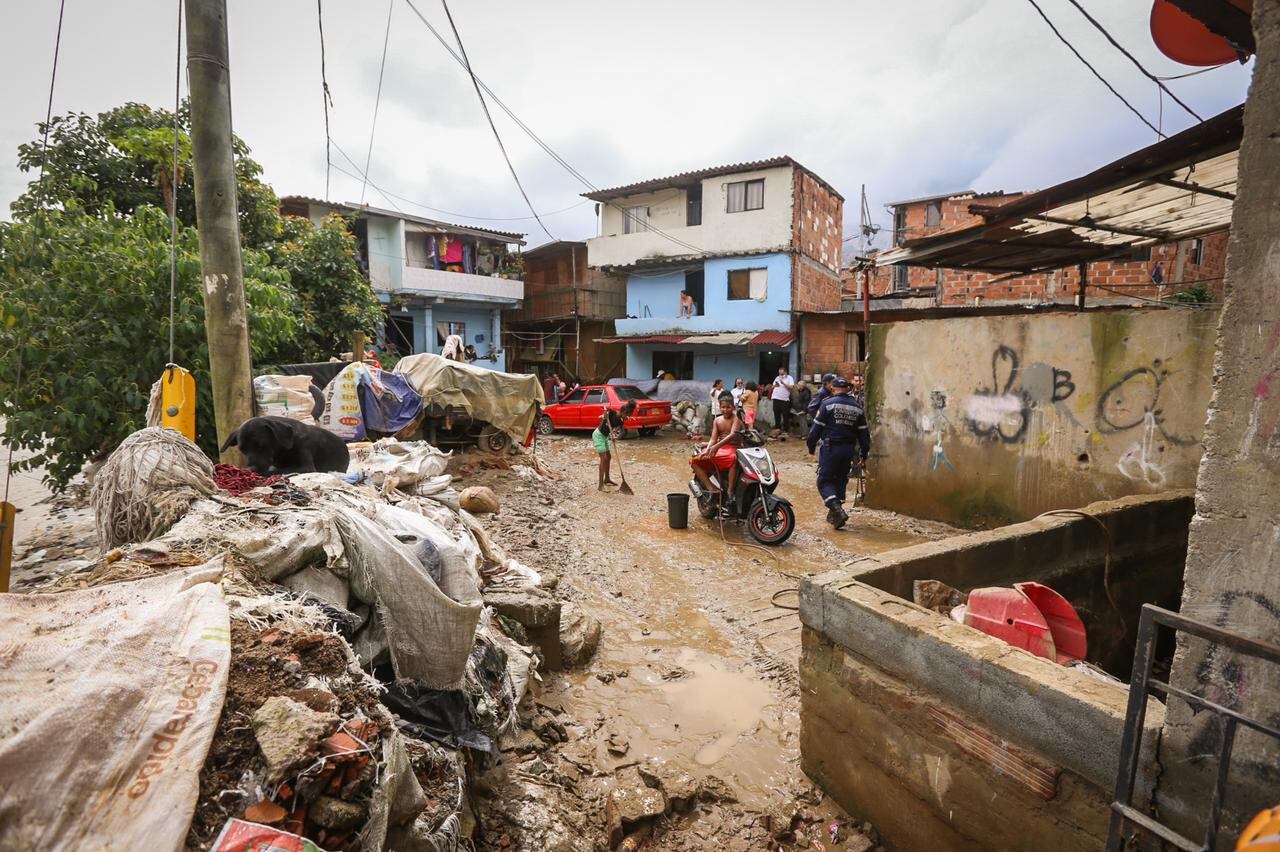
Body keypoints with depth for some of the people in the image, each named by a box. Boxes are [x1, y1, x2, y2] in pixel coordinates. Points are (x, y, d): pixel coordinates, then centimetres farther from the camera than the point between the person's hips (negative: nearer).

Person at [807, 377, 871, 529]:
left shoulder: (828, 404, -6)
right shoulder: (857, 407, 9)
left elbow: (817, 427, -7)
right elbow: (864, 433, 10)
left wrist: (811, 446, 4)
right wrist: (864, 453, 16)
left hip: (830, 447, -5)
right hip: (849, 449, 5)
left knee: (825, 481, 1)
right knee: (840, 480, 17)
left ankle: (837, 509, -18)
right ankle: (834, 514, 24)